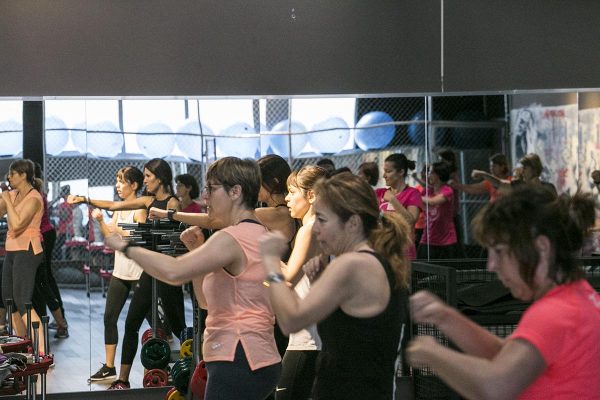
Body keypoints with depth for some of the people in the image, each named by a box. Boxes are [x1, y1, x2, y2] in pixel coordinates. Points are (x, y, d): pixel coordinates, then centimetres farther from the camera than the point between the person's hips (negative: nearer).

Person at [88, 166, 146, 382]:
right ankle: (109, 367, 13)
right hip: (120, 271, 8)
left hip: (138, 272, -8)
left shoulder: (139, 209, -10)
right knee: (109, 317, 6)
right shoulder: (119, 208, 12)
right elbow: (109, 236, 10)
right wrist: (100, 220, -4)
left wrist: (118, 231, -21)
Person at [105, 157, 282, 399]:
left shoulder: (232, 239, -14)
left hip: (237, 362, -10)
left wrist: (126, 247, -17)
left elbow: (174, 272, -29)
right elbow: (207, 299, 19)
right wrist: (197, 249, 8)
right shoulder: (260, 235, 17)